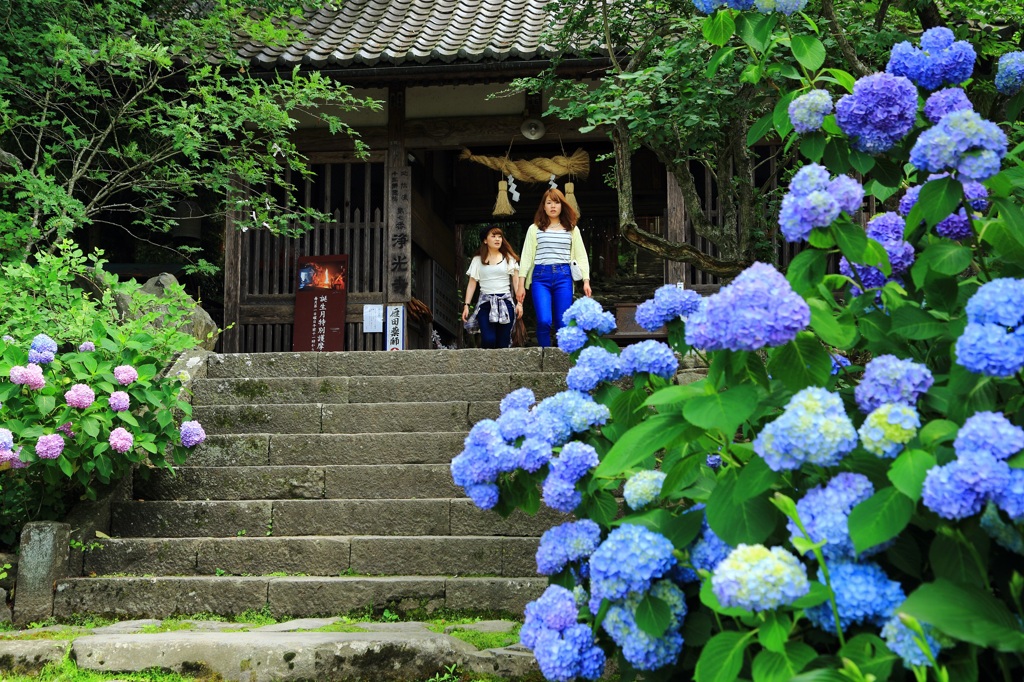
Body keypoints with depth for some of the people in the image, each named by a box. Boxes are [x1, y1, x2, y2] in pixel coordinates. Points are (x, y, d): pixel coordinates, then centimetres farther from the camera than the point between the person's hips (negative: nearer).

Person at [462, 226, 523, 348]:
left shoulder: (509, 258, 10)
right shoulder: (478, 260, 10)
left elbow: (516, 281, 7)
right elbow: (472, 284, 10)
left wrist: (519, 303, -3)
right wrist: (466, 305, 2)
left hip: (505, 302, 1)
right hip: (485, 302, -1)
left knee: (503, 343, -4)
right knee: (488, 340, -18)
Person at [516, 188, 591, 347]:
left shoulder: (572, 230, 13)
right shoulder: (535, 229, 8)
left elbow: (581, 256, 11)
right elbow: (526, 257, 6)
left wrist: (586, 281, 1)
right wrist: (521, 285, 1)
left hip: (563, 276, 2)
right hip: (540, 277, -1)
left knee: (563, 324, -1)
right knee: (544, 321, -16)